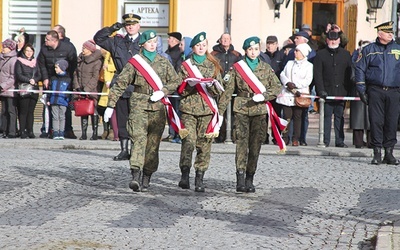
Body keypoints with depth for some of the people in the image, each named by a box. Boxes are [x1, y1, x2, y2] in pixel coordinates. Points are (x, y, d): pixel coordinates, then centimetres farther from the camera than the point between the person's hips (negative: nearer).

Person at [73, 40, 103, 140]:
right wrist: (77, 87, -1)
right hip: (82, 90, 6)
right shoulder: (80, 59, 12)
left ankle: (95, 133, -1)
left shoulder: (97, 61, -8)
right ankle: (83, 133, 6)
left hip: (92, 90, -6)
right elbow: (76, 73, 12)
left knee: (93, 111, -4)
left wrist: (87, 89, -16)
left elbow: (95, 77, -12)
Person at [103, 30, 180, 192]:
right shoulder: (134, 62, 3)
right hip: (139, 105, -3)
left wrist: (162, 92, -6)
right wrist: (111, 105, -2)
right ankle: (136, 176, -27)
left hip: (158, 107, 3)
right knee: (139, 138, -17)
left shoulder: (164, 62, 12)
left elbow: (175, 81, 12)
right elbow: (120, 84, 2)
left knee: (153, 143, 3)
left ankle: (146, 178, 12)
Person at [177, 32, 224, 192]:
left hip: (207, 110, 1)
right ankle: (185, 175, -6)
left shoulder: (214, 66, 12)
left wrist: (213, 85, -12)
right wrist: (190, 85, -12)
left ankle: (199, 179, 3)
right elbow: (180, 90, 7)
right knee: (188, 142, -14)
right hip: (189, 109, -1)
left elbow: (219, 91, 9)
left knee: (204, 144, -2)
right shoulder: (185, 65, 9)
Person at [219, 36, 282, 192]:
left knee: (256, 144, 1)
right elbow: (229, 89, 5)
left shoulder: (266, 68, 9)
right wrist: (220, 108, 0)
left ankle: (250, 179, 8)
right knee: (242, 142, -10)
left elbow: (277, 87, 7)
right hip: (241, 109, -1)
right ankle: (240, 178, -13)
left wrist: (263, 96, -11)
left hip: (259, 110, 2)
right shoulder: (237, 67, 6)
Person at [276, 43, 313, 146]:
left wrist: (295, 84, -14)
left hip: (299, 95, -3)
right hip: (287, 95, 3)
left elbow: (308, 80, -5)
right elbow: (282, 74, 9)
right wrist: (287, 83, -10)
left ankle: (295, 139, 3)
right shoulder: (289, 63, 19)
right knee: (287, 117, -2)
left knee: (297, 117, -1)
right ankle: (285, 138, 3)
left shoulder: (309, 66, 5)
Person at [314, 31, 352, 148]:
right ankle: (325, 141, 2)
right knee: (326, 116, -2)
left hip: (341, 92, 2)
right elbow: (317, 74, 0)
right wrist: (321, 90, -10)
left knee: (339, 116, 5)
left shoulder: (345, 54, 12)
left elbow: (349, 73, 11)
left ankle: (339, 141, 9)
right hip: (327, 92, -2)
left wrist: (347, 89, 1)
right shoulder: (320, 54, 5)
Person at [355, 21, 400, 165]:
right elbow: (360, 69, 7)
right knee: (376, 121, -3)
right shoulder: (369, 50, 7)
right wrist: (362, 90, 0)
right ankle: (377, 154, 2)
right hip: (375, 92, -1)